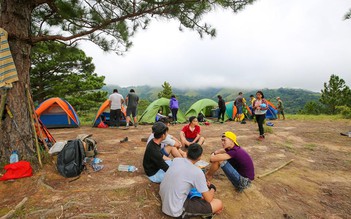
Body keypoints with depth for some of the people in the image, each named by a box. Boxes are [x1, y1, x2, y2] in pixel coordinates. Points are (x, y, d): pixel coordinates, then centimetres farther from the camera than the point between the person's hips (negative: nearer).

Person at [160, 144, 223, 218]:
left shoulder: (176, 160, -3)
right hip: (176, 211, -7)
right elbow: (208, 199, -9)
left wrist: (203, 183, 20)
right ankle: (186, 213, 3)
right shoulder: (197, 172, -21)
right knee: (219, 204, -3)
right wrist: (212, 190, 13)